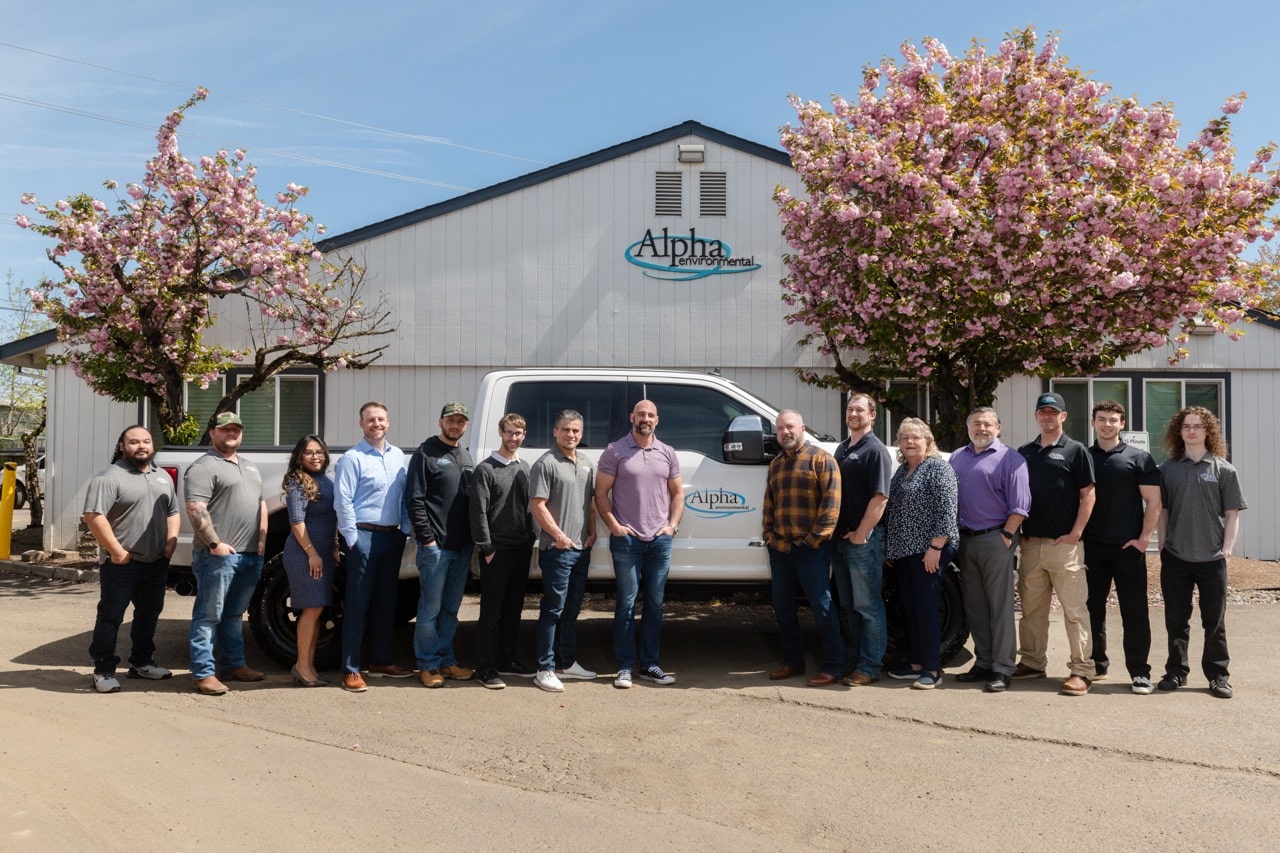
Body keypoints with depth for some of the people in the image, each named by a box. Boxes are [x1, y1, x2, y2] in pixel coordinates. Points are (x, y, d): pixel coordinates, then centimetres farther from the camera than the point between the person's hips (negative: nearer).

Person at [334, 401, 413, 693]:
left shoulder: (398, 456, 11)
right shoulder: (352, 458, -7)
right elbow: (343, 501, -11)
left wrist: (405, 529, 6)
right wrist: (352, 538, -14)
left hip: (392, 536, 6)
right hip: (364, 536, -6)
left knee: (386, 602, 14)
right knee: (357, 603, -2)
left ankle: (382, 661, 26)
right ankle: (351, 670, 4)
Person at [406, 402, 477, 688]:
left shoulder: (466, 457, 16)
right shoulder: (426, 453, -4)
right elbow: (414, 499, -10)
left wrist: (473, 537, 10)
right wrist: (427, 538, -14)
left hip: (462, 546, 6)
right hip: (436, 546, -6)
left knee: (451, 608, 13)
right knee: (431, 608, 0)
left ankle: (447, 660, 22)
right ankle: (428, 665, 10)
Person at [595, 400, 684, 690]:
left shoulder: (667, 453, 10)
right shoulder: (615, 451, -1)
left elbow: (677, 492, 15)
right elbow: (601, 493, -2)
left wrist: (672, 525, 3)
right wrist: (614, 526, -11)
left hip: (660, 540, 4)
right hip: (626, 539, -4)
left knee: (655, 603, 9)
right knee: (627, 603, -1)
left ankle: (649, 665, 18)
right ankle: (625, 667, 7)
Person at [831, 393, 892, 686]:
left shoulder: (875, 450, -9)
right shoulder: (842, 449, 15)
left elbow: (880, 498, -16)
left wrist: (860, 535, -17)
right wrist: (837, 531, 10)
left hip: (864, 539, -8)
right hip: (841, 538, 8)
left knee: (868, 605, -1)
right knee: (850, 604, 16)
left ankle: (870, 667, 5)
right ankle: (852, 659, 26)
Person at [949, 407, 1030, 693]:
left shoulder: (1009, 459, -3)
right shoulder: (957, 458, 15)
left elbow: (1020, 505, -8)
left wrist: (1006, 536, -13)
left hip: (995, 540, -6)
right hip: (966, 540, 6)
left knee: (1000, 607, -3)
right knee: (974, 607, 10)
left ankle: (1002, 669, 1)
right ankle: (983, 663, 19)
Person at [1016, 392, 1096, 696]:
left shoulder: (1075, 450, 0)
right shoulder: (1024, 452, 13)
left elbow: (1088, 494, -4)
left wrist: (1075, 533, -11)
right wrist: (1017, 531, 7)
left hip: (1064, 543, -5)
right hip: (1031, 543, 5)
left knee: (1074, 608, -4)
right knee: (1032, 608, 12)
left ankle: (1082, 671, 0)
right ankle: (1032, 662, 22)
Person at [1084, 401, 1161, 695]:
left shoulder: (1138, 458, 2)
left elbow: (1154, 502, 0)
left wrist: (1144, 537, -7)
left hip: (1128, 547, -3)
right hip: (1090, 547, 3)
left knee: (1134, 611, 0)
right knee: (1092, 608, 10)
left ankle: (1139, 672, 8)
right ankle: (1096, 664, 22)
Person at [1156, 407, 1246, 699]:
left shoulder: (1223, 469, 1)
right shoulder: (1168, 468, 5)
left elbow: (1232, 514, 1)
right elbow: (1161, 511, 7)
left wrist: (1227, 548, -7)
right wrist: (1162, 547, 2)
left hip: (1212, 558, -1)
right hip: (1175, 557, 1)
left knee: (1215, 621, 7)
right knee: (1176, 620, 9)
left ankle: (1218, 676, 17)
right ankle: (1176, 672, 19)